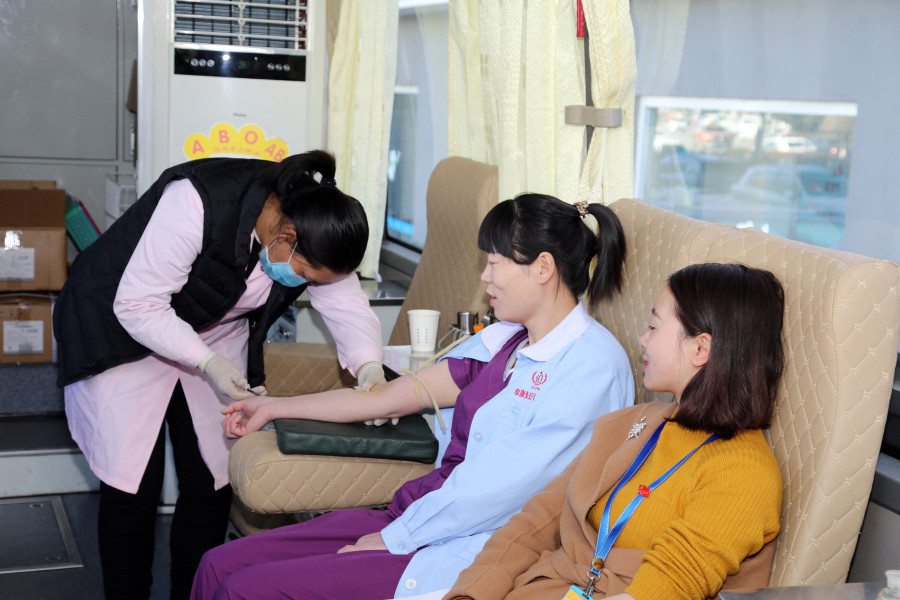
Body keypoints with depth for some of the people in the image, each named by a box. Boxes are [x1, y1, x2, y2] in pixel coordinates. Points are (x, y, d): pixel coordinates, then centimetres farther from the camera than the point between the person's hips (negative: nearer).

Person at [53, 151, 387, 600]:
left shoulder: (315, 234, -17)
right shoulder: (197, 204, -36)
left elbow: (346, 302, -9)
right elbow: (138, 306, -30)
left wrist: (368, 367, -28)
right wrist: (206, 362, -34)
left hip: (216, 332, 5)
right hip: (119, 324, -5)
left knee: (212, 484, 2)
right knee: (134, 485, -8)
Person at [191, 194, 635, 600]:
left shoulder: (592, 365, -14)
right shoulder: (507, 340, 12)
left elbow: (498, 487, -18)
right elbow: (395, 396, 16)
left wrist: (391, 538, -11)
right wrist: (275, 408, 21)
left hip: (467, 553, -8)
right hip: (415, 515, 8)